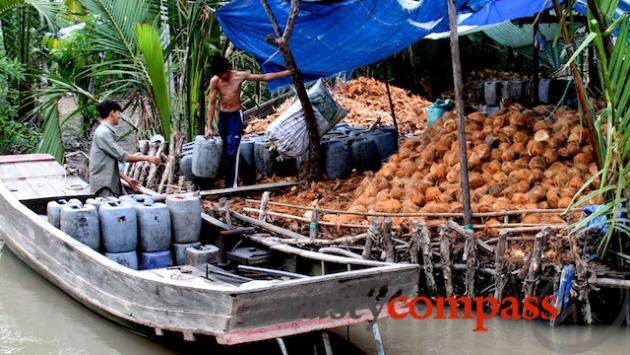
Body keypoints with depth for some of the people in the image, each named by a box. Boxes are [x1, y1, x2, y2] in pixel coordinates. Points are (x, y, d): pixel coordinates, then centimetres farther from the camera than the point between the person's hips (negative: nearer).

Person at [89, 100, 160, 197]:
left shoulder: (107, 132, 17)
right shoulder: (103, 132, -14)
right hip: (104, 186, -10)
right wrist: (147, 158, -11)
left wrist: (127, 179, 16)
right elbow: (122, 156, -17)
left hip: (111, 184, 10)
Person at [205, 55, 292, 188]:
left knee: (231, 152, -11)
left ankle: (231, 185, -10)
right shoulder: (215, 81, -9)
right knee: (225, 152, 10)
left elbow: (264, 77, -4)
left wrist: (287, 72, -6)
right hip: (222, 116, 3)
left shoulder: (240, 76, -12)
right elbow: (212, 103, -3)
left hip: (235, 117, -3)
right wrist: (209, 127, -4)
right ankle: (229, 180, 23)